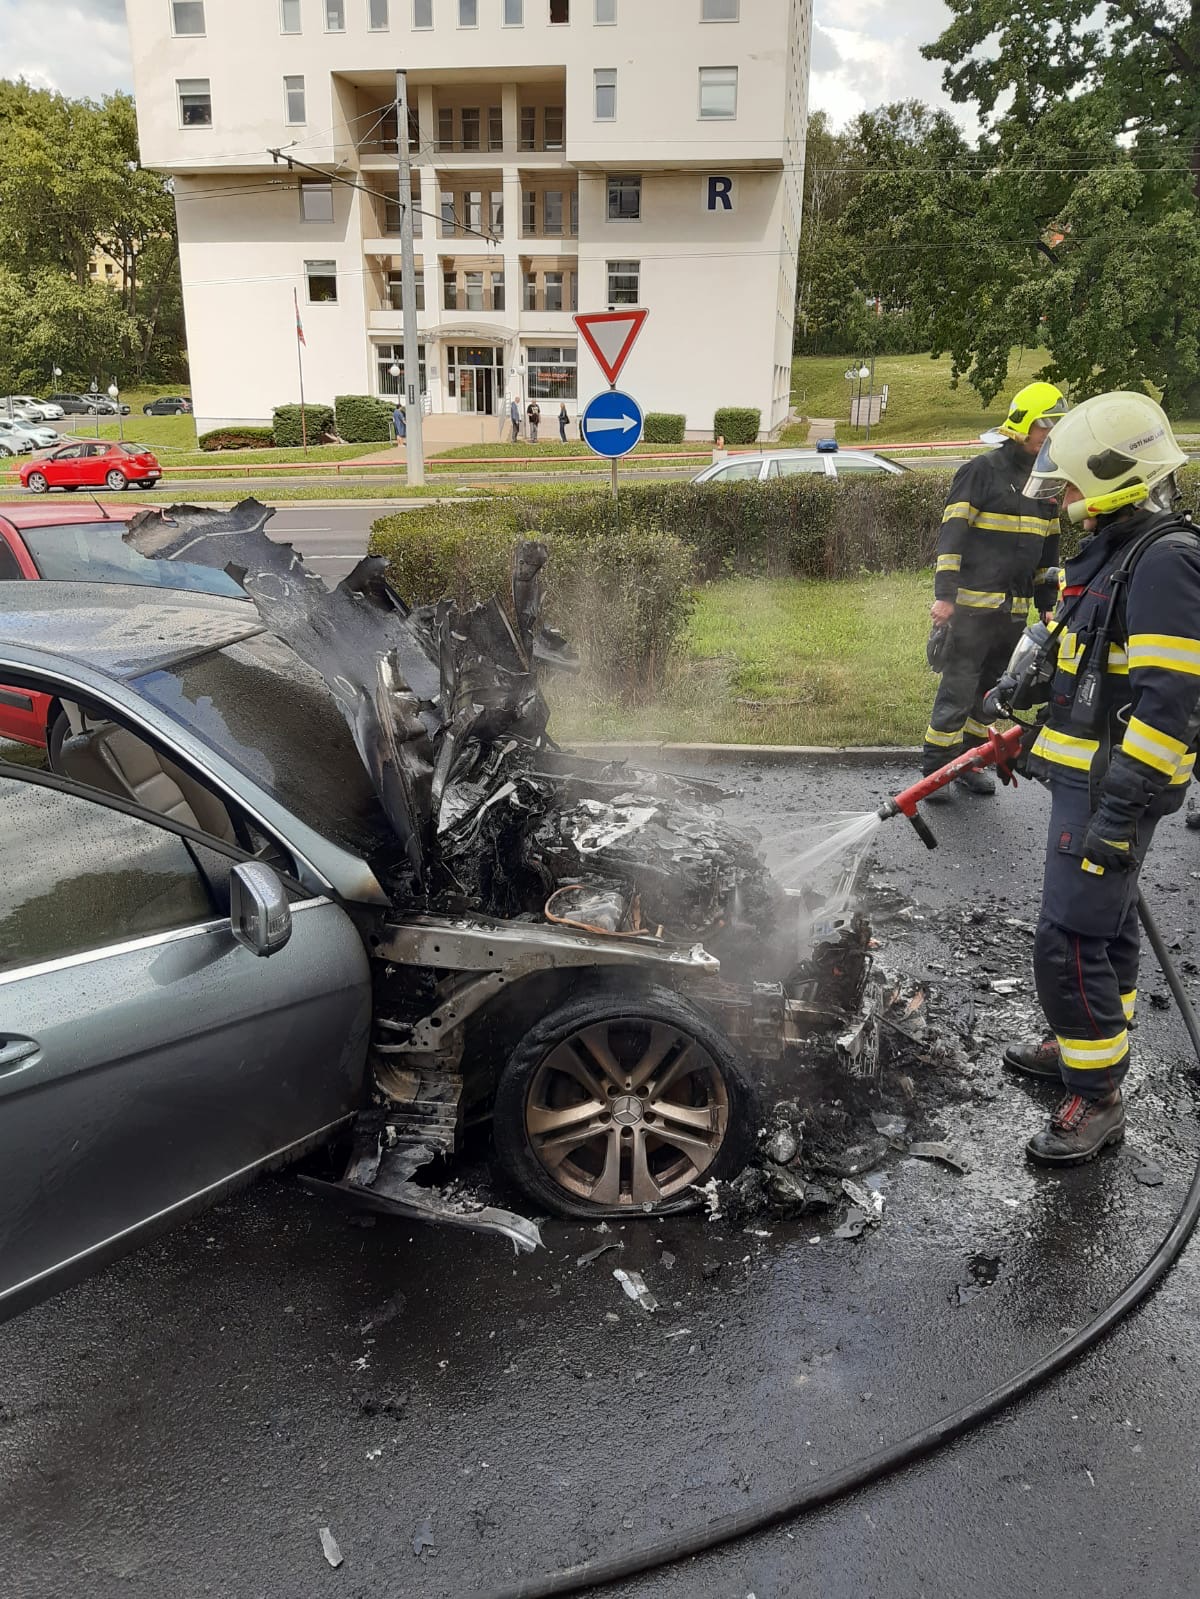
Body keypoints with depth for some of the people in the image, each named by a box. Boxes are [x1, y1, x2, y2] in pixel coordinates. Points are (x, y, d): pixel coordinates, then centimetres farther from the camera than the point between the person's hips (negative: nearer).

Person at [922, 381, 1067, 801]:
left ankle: (968, 763, 23)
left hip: (1014, 609, 7)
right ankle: (934, 769, 4)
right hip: (972, 605, -7)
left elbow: (1047, 547, 21)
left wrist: (1048, 604, 19)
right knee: (958, 691, -6)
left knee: (991, 692, 12)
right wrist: (944, 594, -19)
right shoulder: (981, 471, -7)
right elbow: (952, 534, -12)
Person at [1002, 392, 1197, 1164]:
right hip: (1088, 776, 10)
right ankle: (1088, 1046, 38)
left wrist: (1122, 807, -26)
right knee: (1107, 922, 22)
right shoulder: (1113, 551, 13)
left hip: (1115, 787, -10)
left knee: (1070, 943, -9)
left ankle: (1099, 1099, 5)